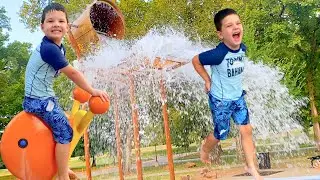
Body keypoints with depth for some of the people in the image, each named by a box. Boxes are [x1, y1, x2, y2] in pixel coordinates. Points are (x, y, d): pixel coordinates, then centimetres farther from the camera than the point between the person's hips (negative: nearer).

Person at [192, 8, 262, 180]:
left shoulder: (242, 48, -10)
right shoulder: (218, 54, -31)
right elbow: (196, 61, -17)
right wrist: (208, 81, -12)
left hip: (238, 96, 6)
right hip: (220, 100, -6)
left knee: (247, 130, 6)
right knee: (221, 134, 10)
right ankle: (205, 149, 43)